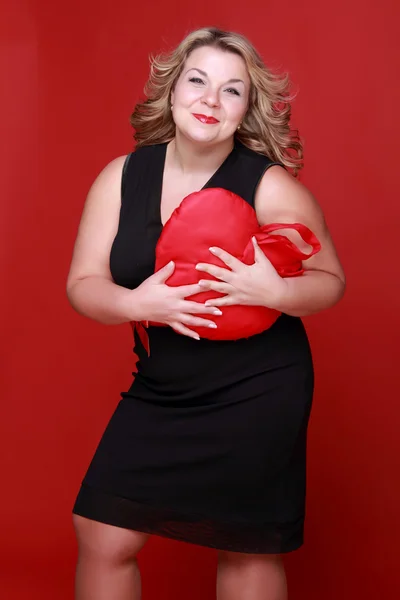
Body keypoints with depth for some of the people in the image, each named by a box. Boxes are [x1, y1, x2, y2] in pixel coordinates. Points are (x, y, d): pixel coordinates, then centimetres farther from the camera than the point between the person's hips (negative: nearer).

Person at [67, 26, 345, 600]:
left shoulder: (272, 186, -13)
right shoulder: (123, 176, -2)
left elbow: (331, 281, -4)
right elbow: (83, 285, -1)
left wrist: (275, 292, -25)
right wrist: (135, 303, -22)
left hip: (255, 396, -3)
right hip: (158, 392, 4)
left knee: (249, 551, 9)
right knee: (102, 539, 5)